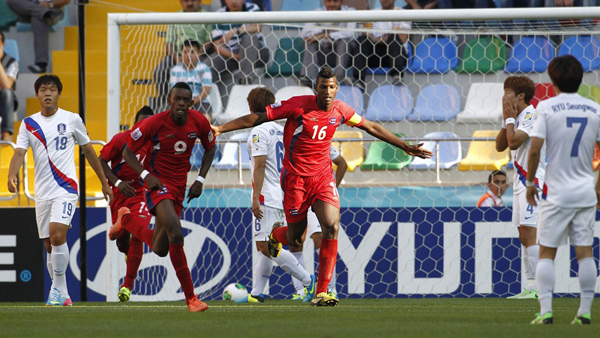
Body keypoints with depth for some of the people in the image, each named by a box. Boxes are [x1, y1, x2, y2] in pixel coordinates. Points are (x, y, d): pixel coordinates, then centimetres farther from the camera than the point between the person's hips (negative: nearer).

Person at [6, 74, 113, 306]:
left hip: (66, 188, -4)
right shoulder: (29, 124, 8)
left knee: (57, 235, -22)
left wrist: (104, 183, 16)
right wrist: (12, 175, -26)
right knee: (49, 246, 5)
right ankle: (62, 295, 15)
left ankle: (58, 288, -12)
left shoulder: (72, 120, 3)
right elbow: (19, 152, -5)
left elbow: (88, 150, 13)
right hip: (42, 191, 4)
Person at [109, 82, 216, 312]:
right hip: (158, 183, -6)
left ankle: (127, 223, 41)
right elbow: (128, 152, -5)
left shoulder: (199, 122, -5)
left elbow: (210, 149, 14)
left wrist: (200, 180, 2)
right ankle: (190, 298, -20)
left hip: (179, 187, 6)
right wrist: (146, 175, -20)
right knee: (176, 235, -26)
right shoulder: (154, 123, -16)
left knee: (160, 249, 11)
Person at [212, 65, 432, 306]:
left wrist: (406, 148, 20)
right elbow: (258, 118, -11)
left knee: (332, 226, -18)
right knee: (295, 238, 2)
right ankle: (275, 236, 44)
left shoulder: (340, 110, 0)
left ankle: (321, 293, -14)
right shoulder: (298, 106, -13)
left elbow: (371, 128, 15)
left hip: (323, 176, 3)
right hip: (296, 176, -3)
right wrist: (220, 129, -16)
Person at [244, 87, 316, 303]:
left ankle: (307, 280, -15)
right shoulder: (282, 131, 16)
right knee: (263, 247, 10)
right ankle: (256, 293, 9)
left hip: (266, 197, -9)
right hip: (282, 198, 9)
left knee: (267, 247, -12)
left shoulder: (259, 132, -10)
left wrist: (256, 198, -19)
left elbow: (260, 165, -18)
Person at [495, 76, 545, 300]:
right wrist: (507, 119, 5)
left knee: (529, 235, -14)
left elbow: (513, 141, -22)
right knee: (524, 237, 8)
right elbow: (500, 146, 13)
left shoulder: (531, 115, -12)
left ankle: (536, 288, -17)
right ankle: (530, 287, 8)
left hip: (533, 181, -10)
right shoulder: (517, 118, 16)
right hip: (521, 181, 10)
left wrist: (510, 119, -8)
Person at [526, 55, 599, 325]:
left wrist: (530, 182, 0)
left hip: (556, 192, -3)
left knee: (546, 252, 4)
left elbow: (535, 149, -13)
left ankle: (545, 310, -4)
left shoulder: (547, 107, -7)